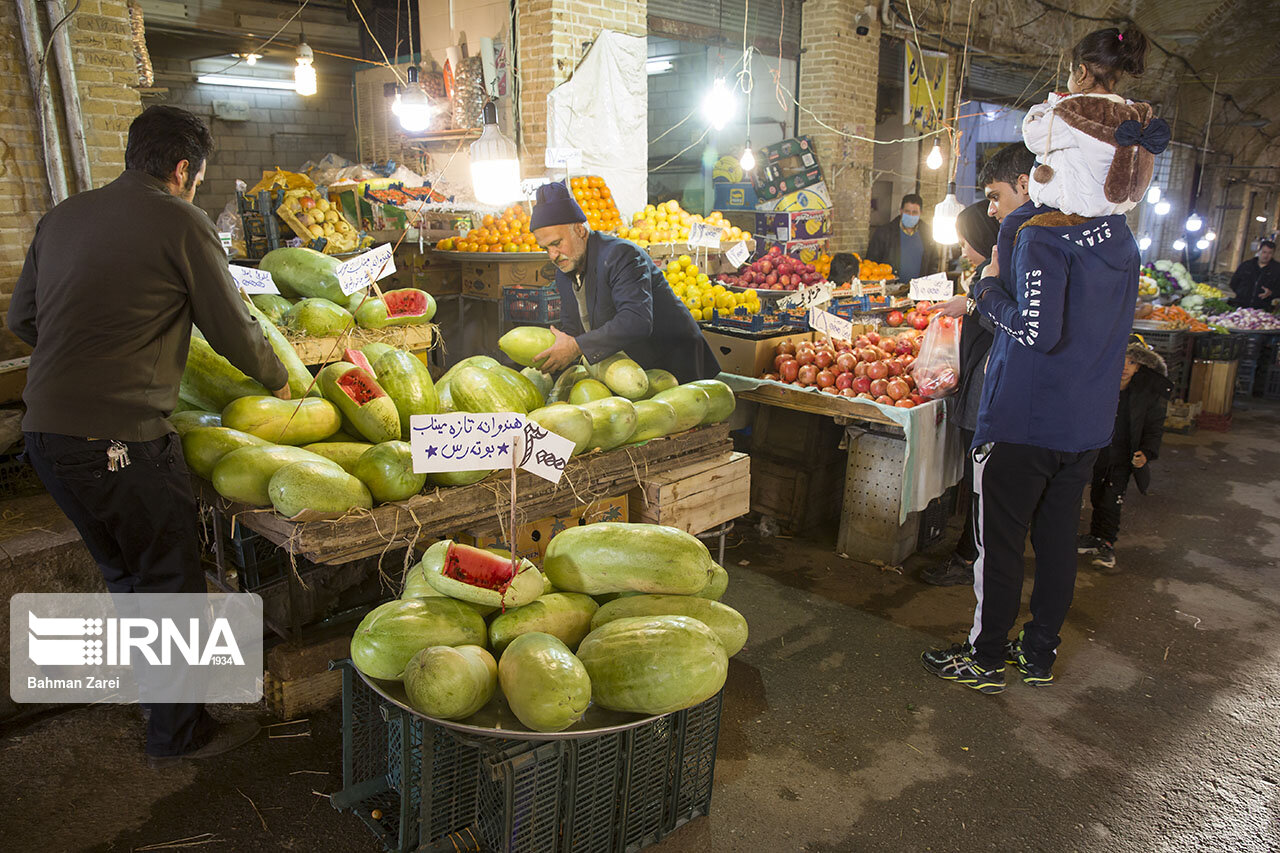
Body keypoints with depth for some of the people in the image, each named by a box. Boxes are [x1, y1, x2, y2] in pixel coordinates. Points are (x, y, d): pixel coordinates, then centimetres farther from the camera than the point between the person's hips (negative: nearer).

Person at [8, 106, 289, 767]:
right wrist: (277, 379, 14)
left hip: (44, 431, 8)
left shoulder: (62, 216, 14)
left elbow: (22, 318, 19)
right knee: (171, 583, 7)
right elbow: (232, 327, -3)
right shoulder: (180, 221, -7)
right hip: (121, 438, -8)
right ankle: (178, 734, 20)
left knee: (125, 573, 23)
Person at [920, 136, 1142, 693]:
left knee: (998, 542, 4)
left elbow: (1039, 331, -26)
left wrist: (989, 287, -10)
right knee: (1058, 538, 17)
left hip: (1024, 422, -8)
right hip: (1087, 423, 8)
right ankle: (1040, 655, 29)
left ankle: (985, 661, 16)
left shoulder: (1042, 235, -16)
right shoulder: (1120, 239, 10)